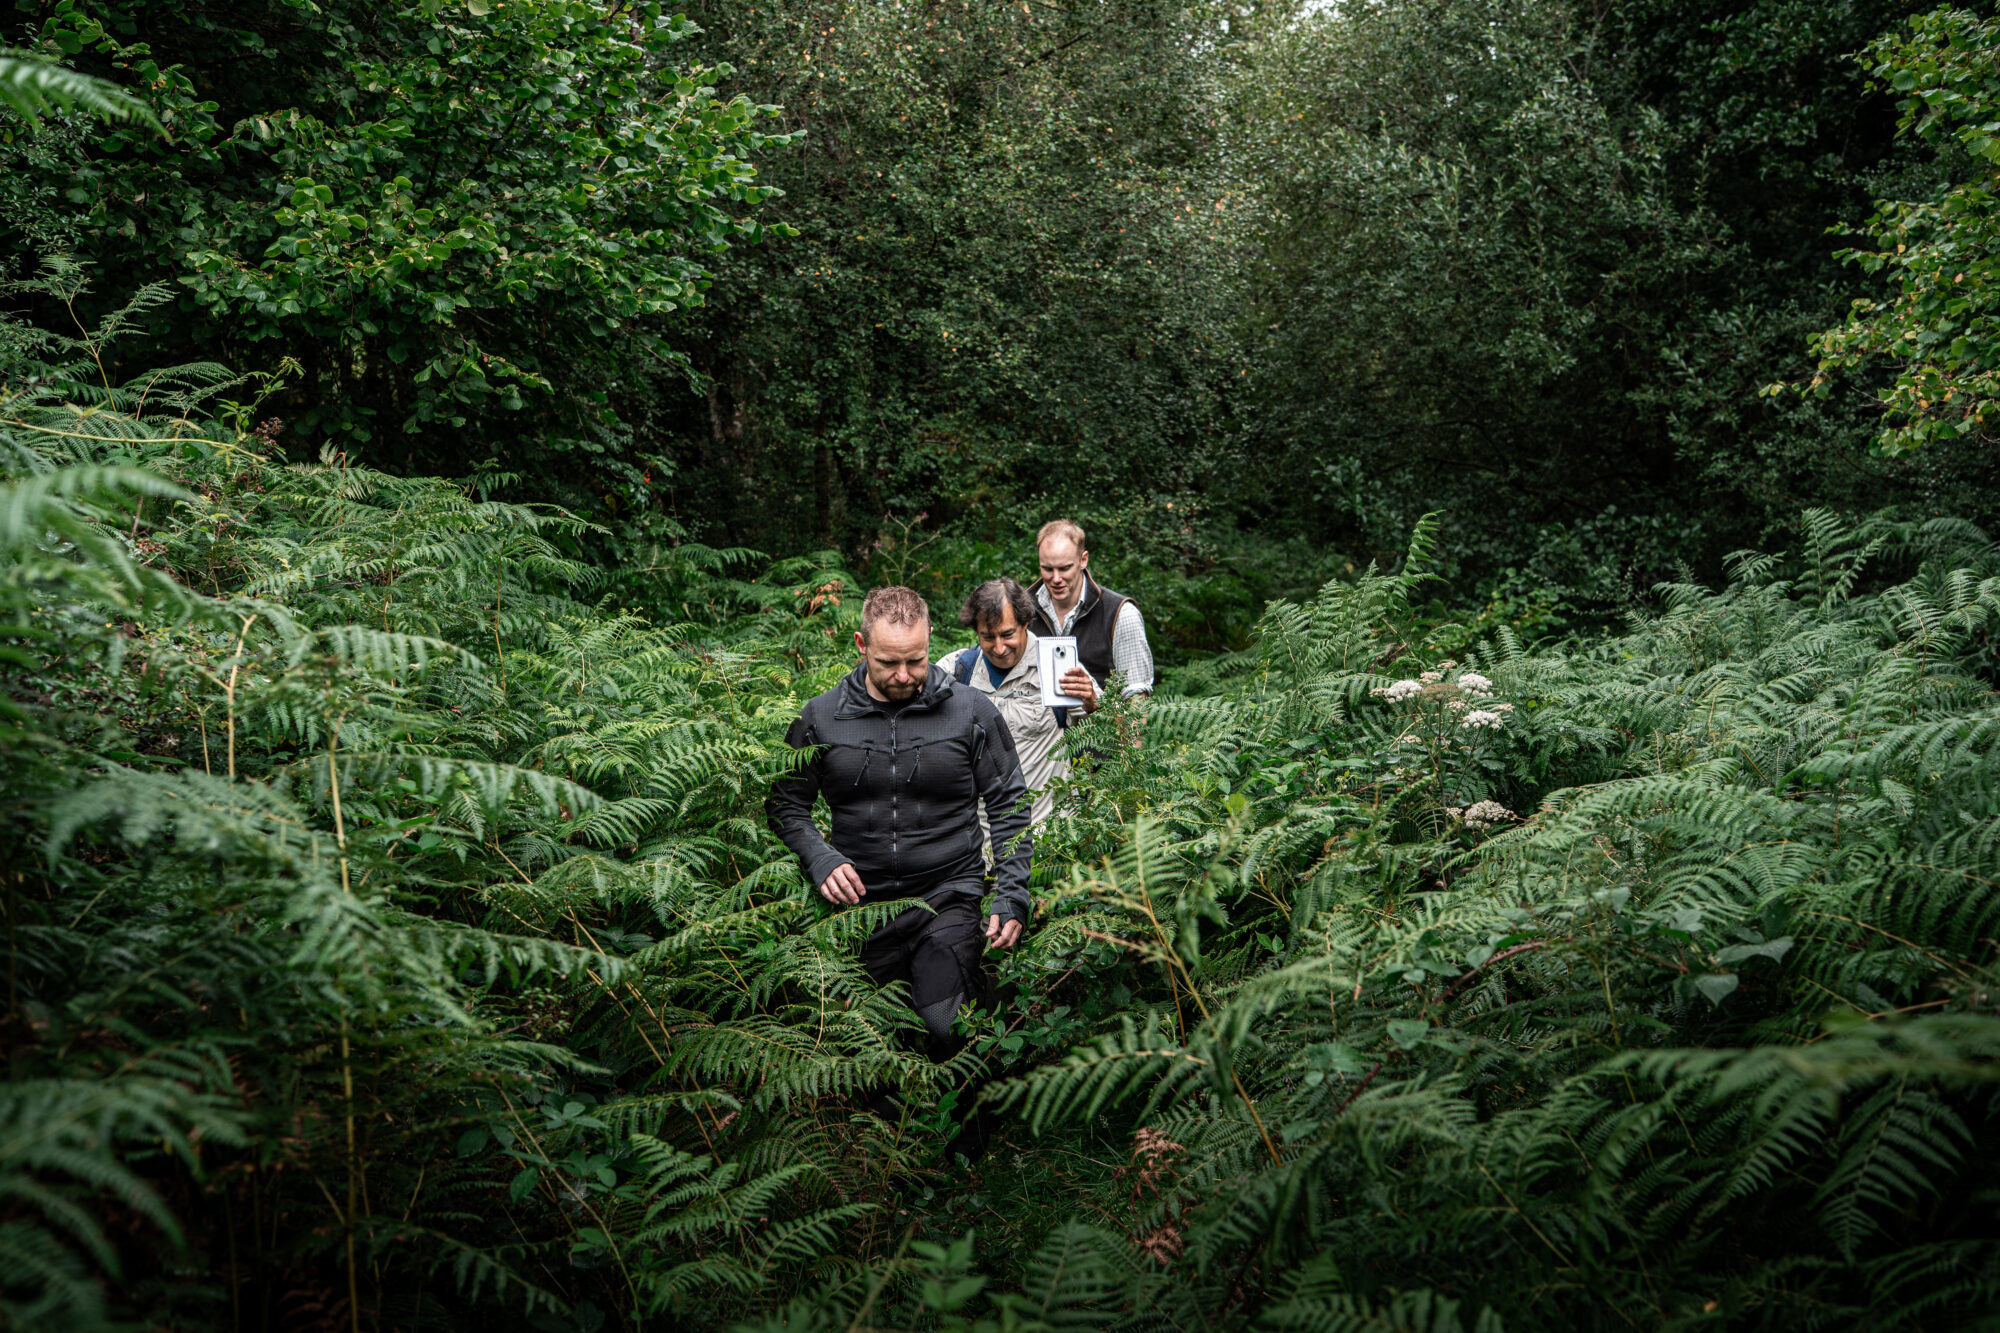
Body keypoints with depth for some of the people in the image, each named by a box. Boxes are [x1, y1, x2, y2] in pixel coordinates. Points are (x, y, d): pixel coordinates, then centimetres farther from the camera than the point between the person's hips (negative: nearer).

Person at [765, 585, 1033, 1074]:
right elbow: (786, 803, 12)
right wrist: (820, 859, -7)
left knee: (947, 1028, -18)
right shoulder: (820, 717, 3)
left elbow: (1009, 807, 5)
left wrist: (1011, 897, -4)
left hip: (950, 900, -2)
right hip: (860, 902, 2)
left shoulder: (972, 712, 0)